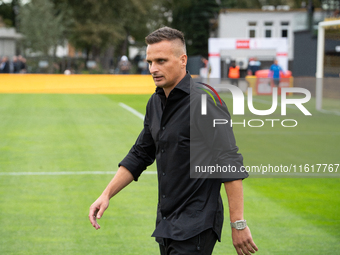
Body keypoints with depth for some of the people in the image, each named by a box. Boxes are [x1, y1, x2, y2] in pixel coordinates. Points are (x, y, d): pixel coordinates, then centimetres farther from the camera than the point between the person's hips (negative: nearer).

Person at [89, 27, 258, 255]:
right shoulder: (155, 103, 10)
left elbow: (230, 165, -18)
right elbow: (140, 155, 20)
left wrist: (238, 224, -20)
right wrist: (106, 195, 12)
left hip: (196, 227, -8)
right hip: (166, 223, 8)